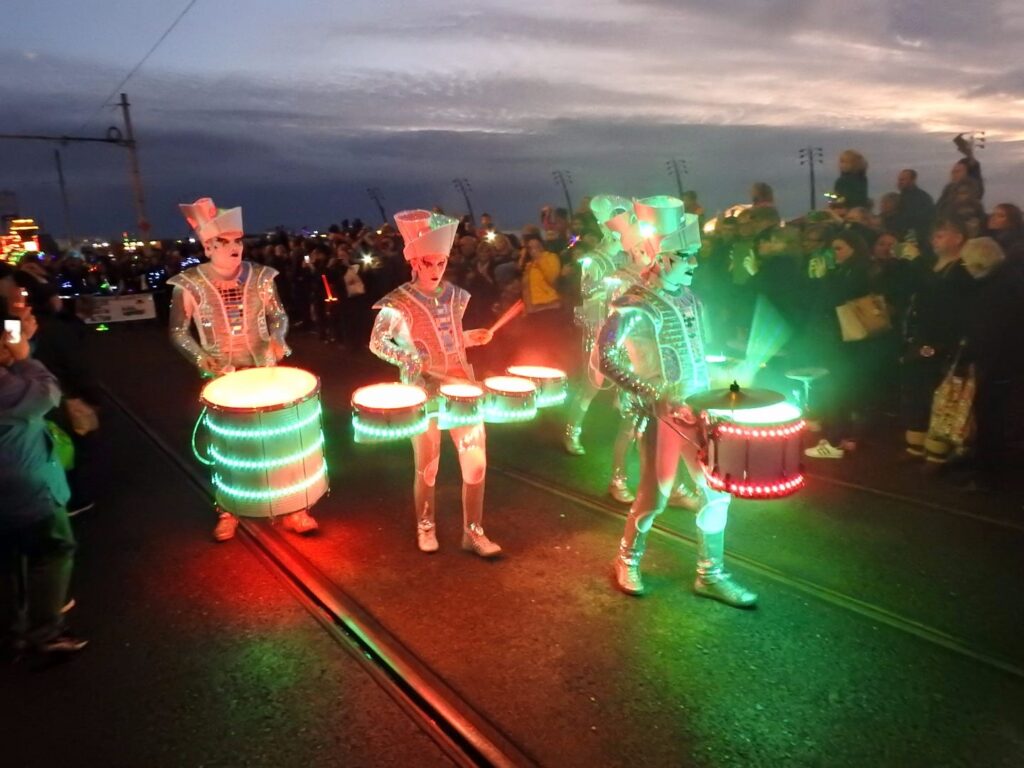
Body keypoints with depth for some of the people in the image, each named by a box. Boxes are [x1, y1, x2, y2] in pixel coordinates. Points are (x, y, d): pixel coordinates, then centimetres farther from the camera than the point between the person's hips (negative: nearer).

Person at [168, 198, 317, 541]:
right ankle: (227, 512, 29)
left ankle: (292, 507, 21)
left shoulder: (260, 276, -4)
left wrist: (277, 338, -14)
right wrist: (200, 357, -18)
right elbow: (178, 332, -1)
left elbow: (278, 315, 7)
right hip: (221, 378, -1)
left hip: (264, 372, 1)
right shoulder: (189, 285, -9)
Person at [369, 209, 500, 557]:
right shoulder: (399, 302, -9)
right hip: (423, 393, -4)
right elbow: (377, 344, -5)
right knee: (427, 467, 8)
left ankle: (473, 531, 19)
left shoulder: (454, 295, 5)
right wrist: (417, 361, -18)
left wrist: (471, 337, -3)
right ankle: (425, 527, 32)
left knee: (476, 461, 3)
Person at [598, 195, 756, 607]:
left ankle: (710, 574, 23)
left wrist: (708, 390, 10)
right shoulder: (634, 306, -16)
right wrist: (652, 394, -27)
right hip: (661, 413, -7)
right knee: (655, 495, 3)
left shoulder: (686, 295, 7)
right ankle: (627, 562, 28)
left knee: (716, 488, 8)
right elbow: (606, 359, -21)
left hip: (698, 406, 7)